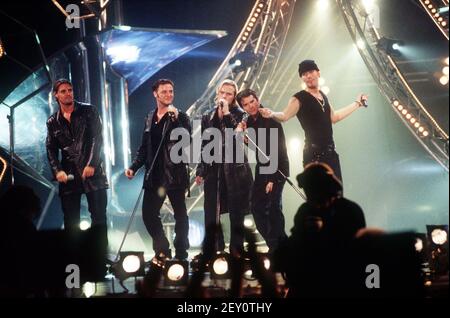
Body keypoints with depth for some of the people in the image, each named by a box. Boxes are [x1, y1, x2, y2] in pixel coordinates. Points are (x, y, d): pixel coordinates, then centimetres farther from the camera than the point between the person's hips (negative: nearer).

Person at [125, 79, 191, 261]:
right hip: (154, 174, 5)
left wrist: (175, 118, -23)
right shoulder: (150, 119, 13)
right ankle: (162, 250, 15)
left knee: (180, 214, 4)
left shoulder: (180, 117, -2)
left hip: (174, 174, -5)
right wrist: (134, 167, 5)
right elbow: (144, 148, 17)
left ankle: (181, 253, 13)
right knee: (149, 214, 2)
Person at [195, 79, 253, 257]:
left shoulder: (239, 115, 1)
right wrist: (200, 171, 14)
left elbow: (239, 136, -18)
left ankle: (237, 251, 6)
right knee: (211, 214, -2)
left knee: (237, 214, 0)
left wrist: (227, 113, -18)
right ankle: (215, 251, 3)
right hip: (213, 170, 3)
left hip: (235, 170, -3)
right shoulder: (208, 118, 12)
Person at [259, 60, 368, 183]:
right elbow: (285, 116, -20)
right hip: (313, 153, -7)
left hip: (330, 152, 7)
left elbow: (334, 117, 28)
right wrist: (272, 114, -42)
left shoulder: (322, 95, 15)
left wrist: (357, 103, 36)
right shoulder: (299, 98, -8)